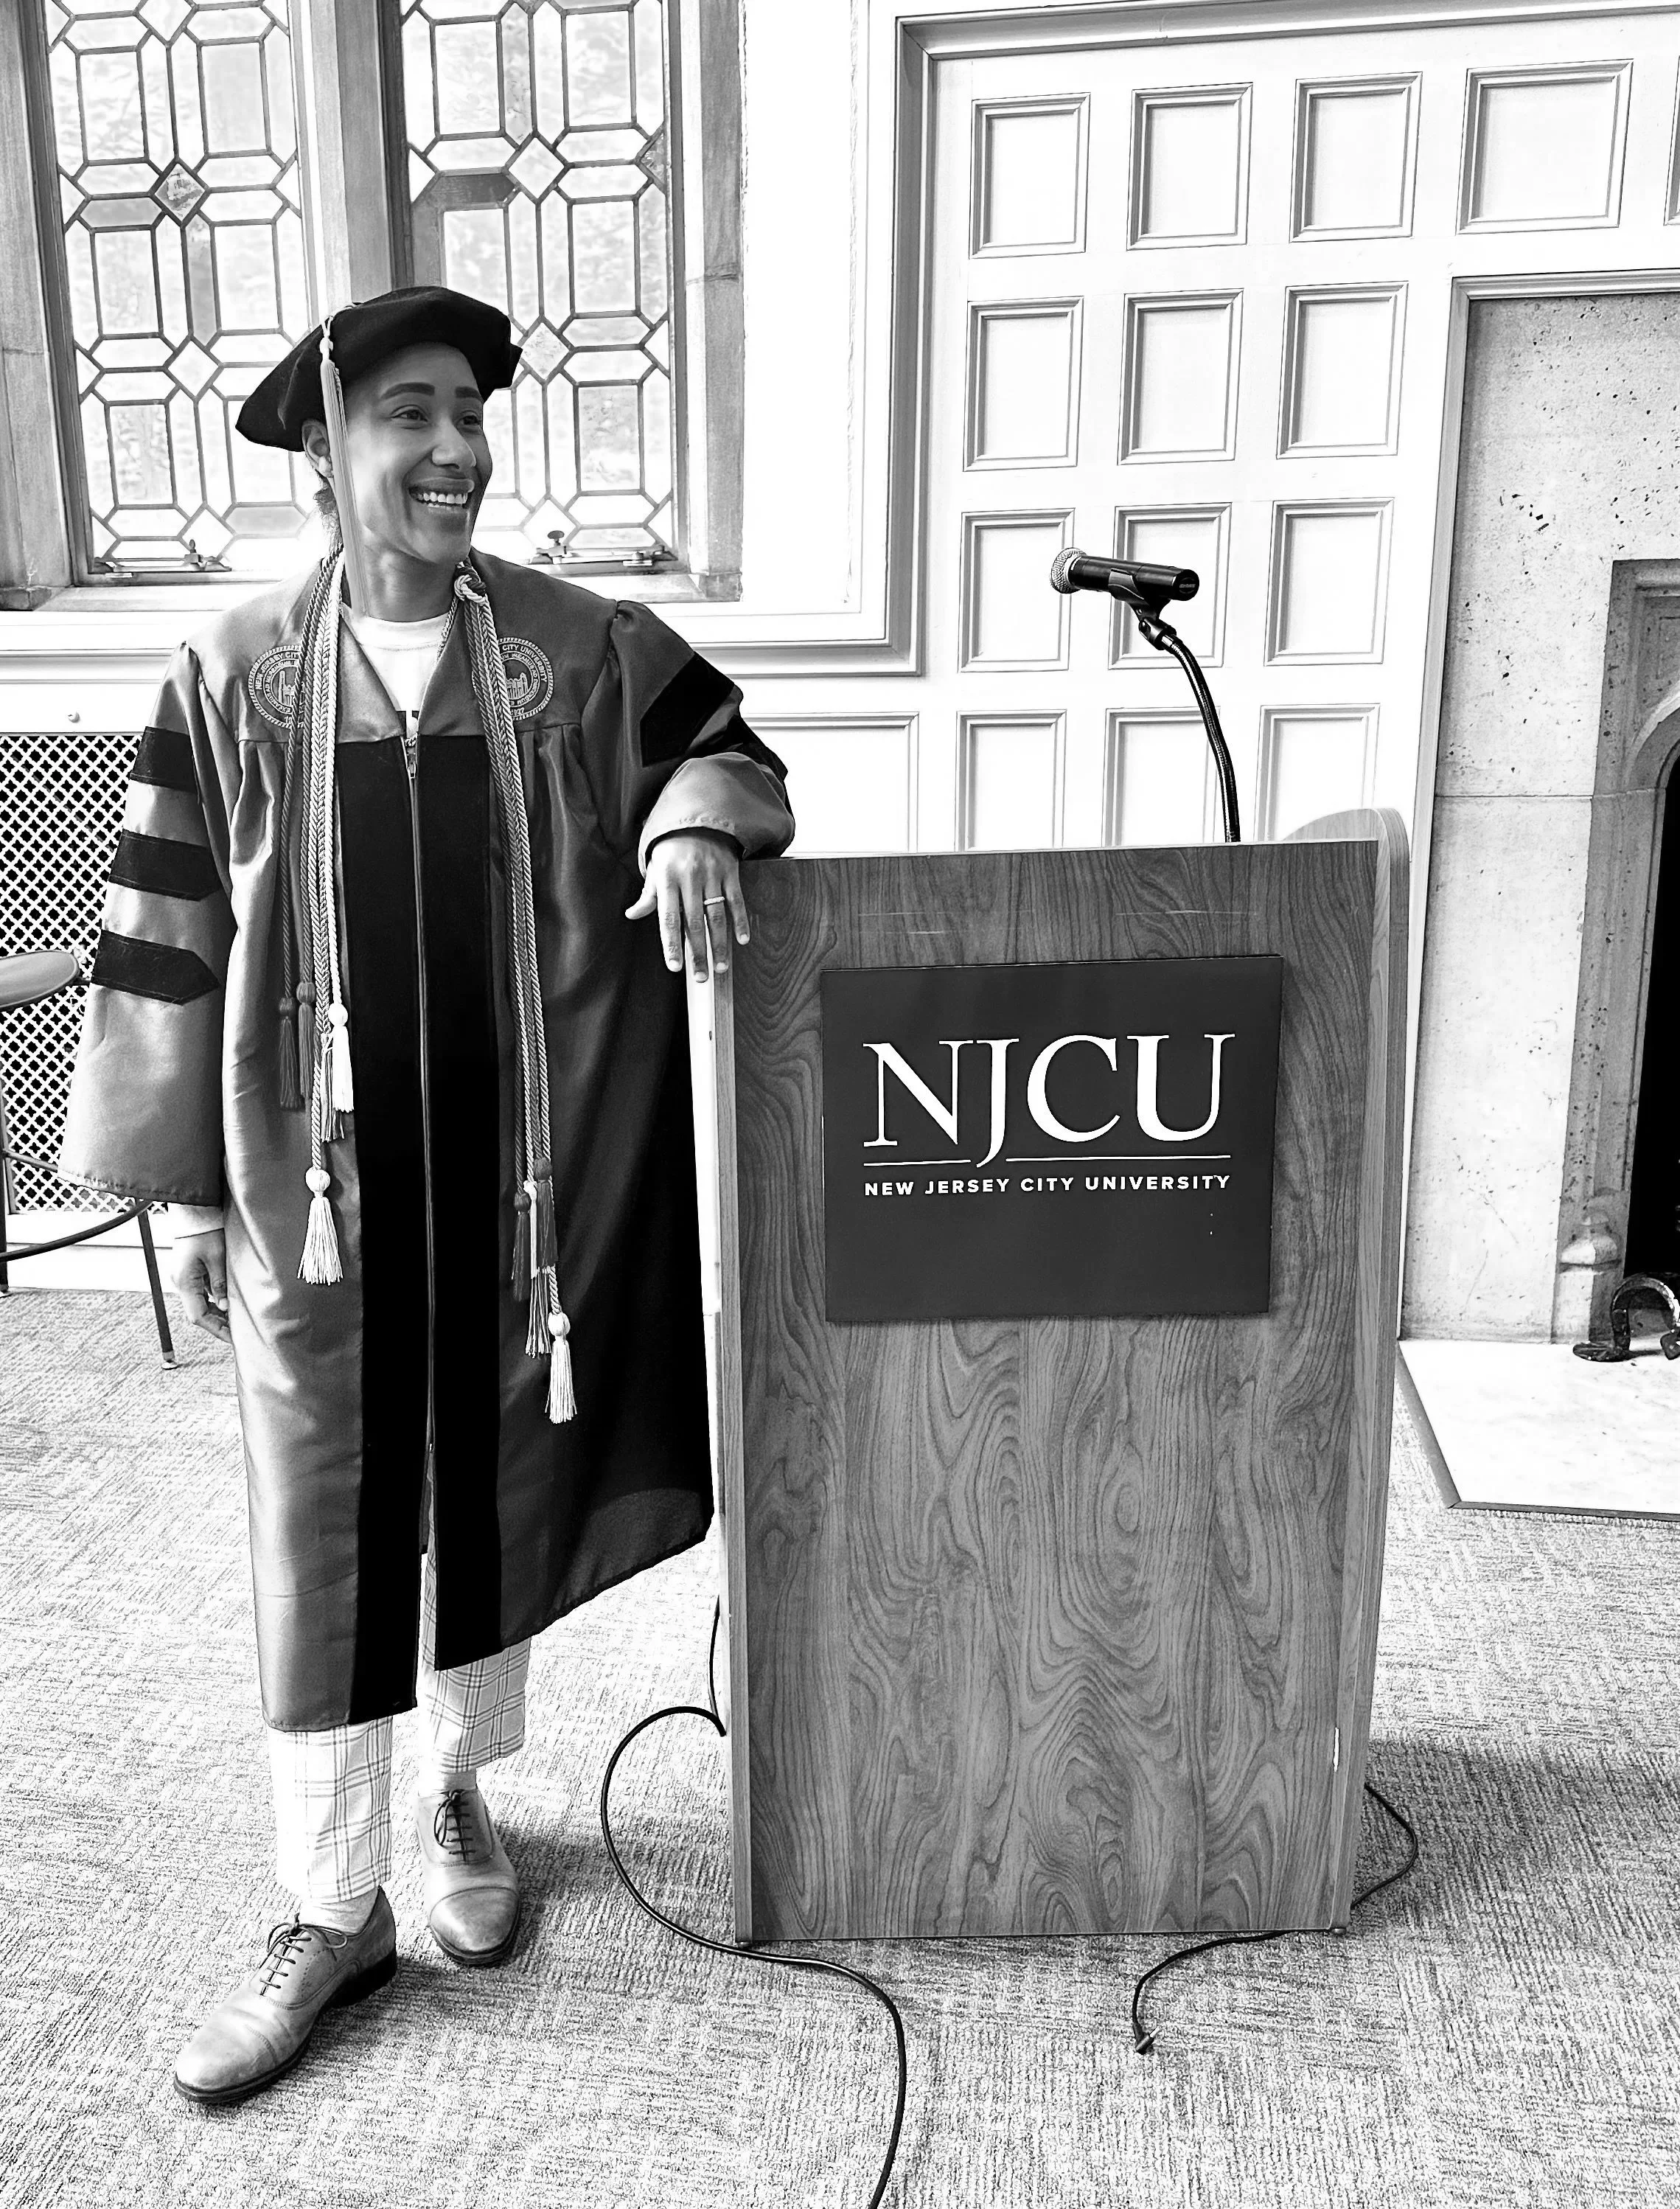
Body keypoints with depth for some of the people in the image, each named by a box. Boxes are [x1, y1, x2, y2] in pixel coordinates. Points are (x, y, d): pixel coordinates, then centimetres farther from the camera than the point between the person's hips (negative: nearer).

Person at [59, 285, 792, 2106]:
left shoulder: (583, 645, -1)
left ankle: (461, 1790, 41)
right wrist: (180, 1185, 1)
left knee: (494, 1490, 15)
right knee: (321, 1544, 7)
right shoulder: (232, 674, -2)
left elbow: (729, 749, 10)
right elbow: (169, 936, 1)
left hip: (526, 1178, 1)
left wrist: (692, 821, -15)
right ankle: (332, 1911, 26)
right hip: (315, 1188, 0)